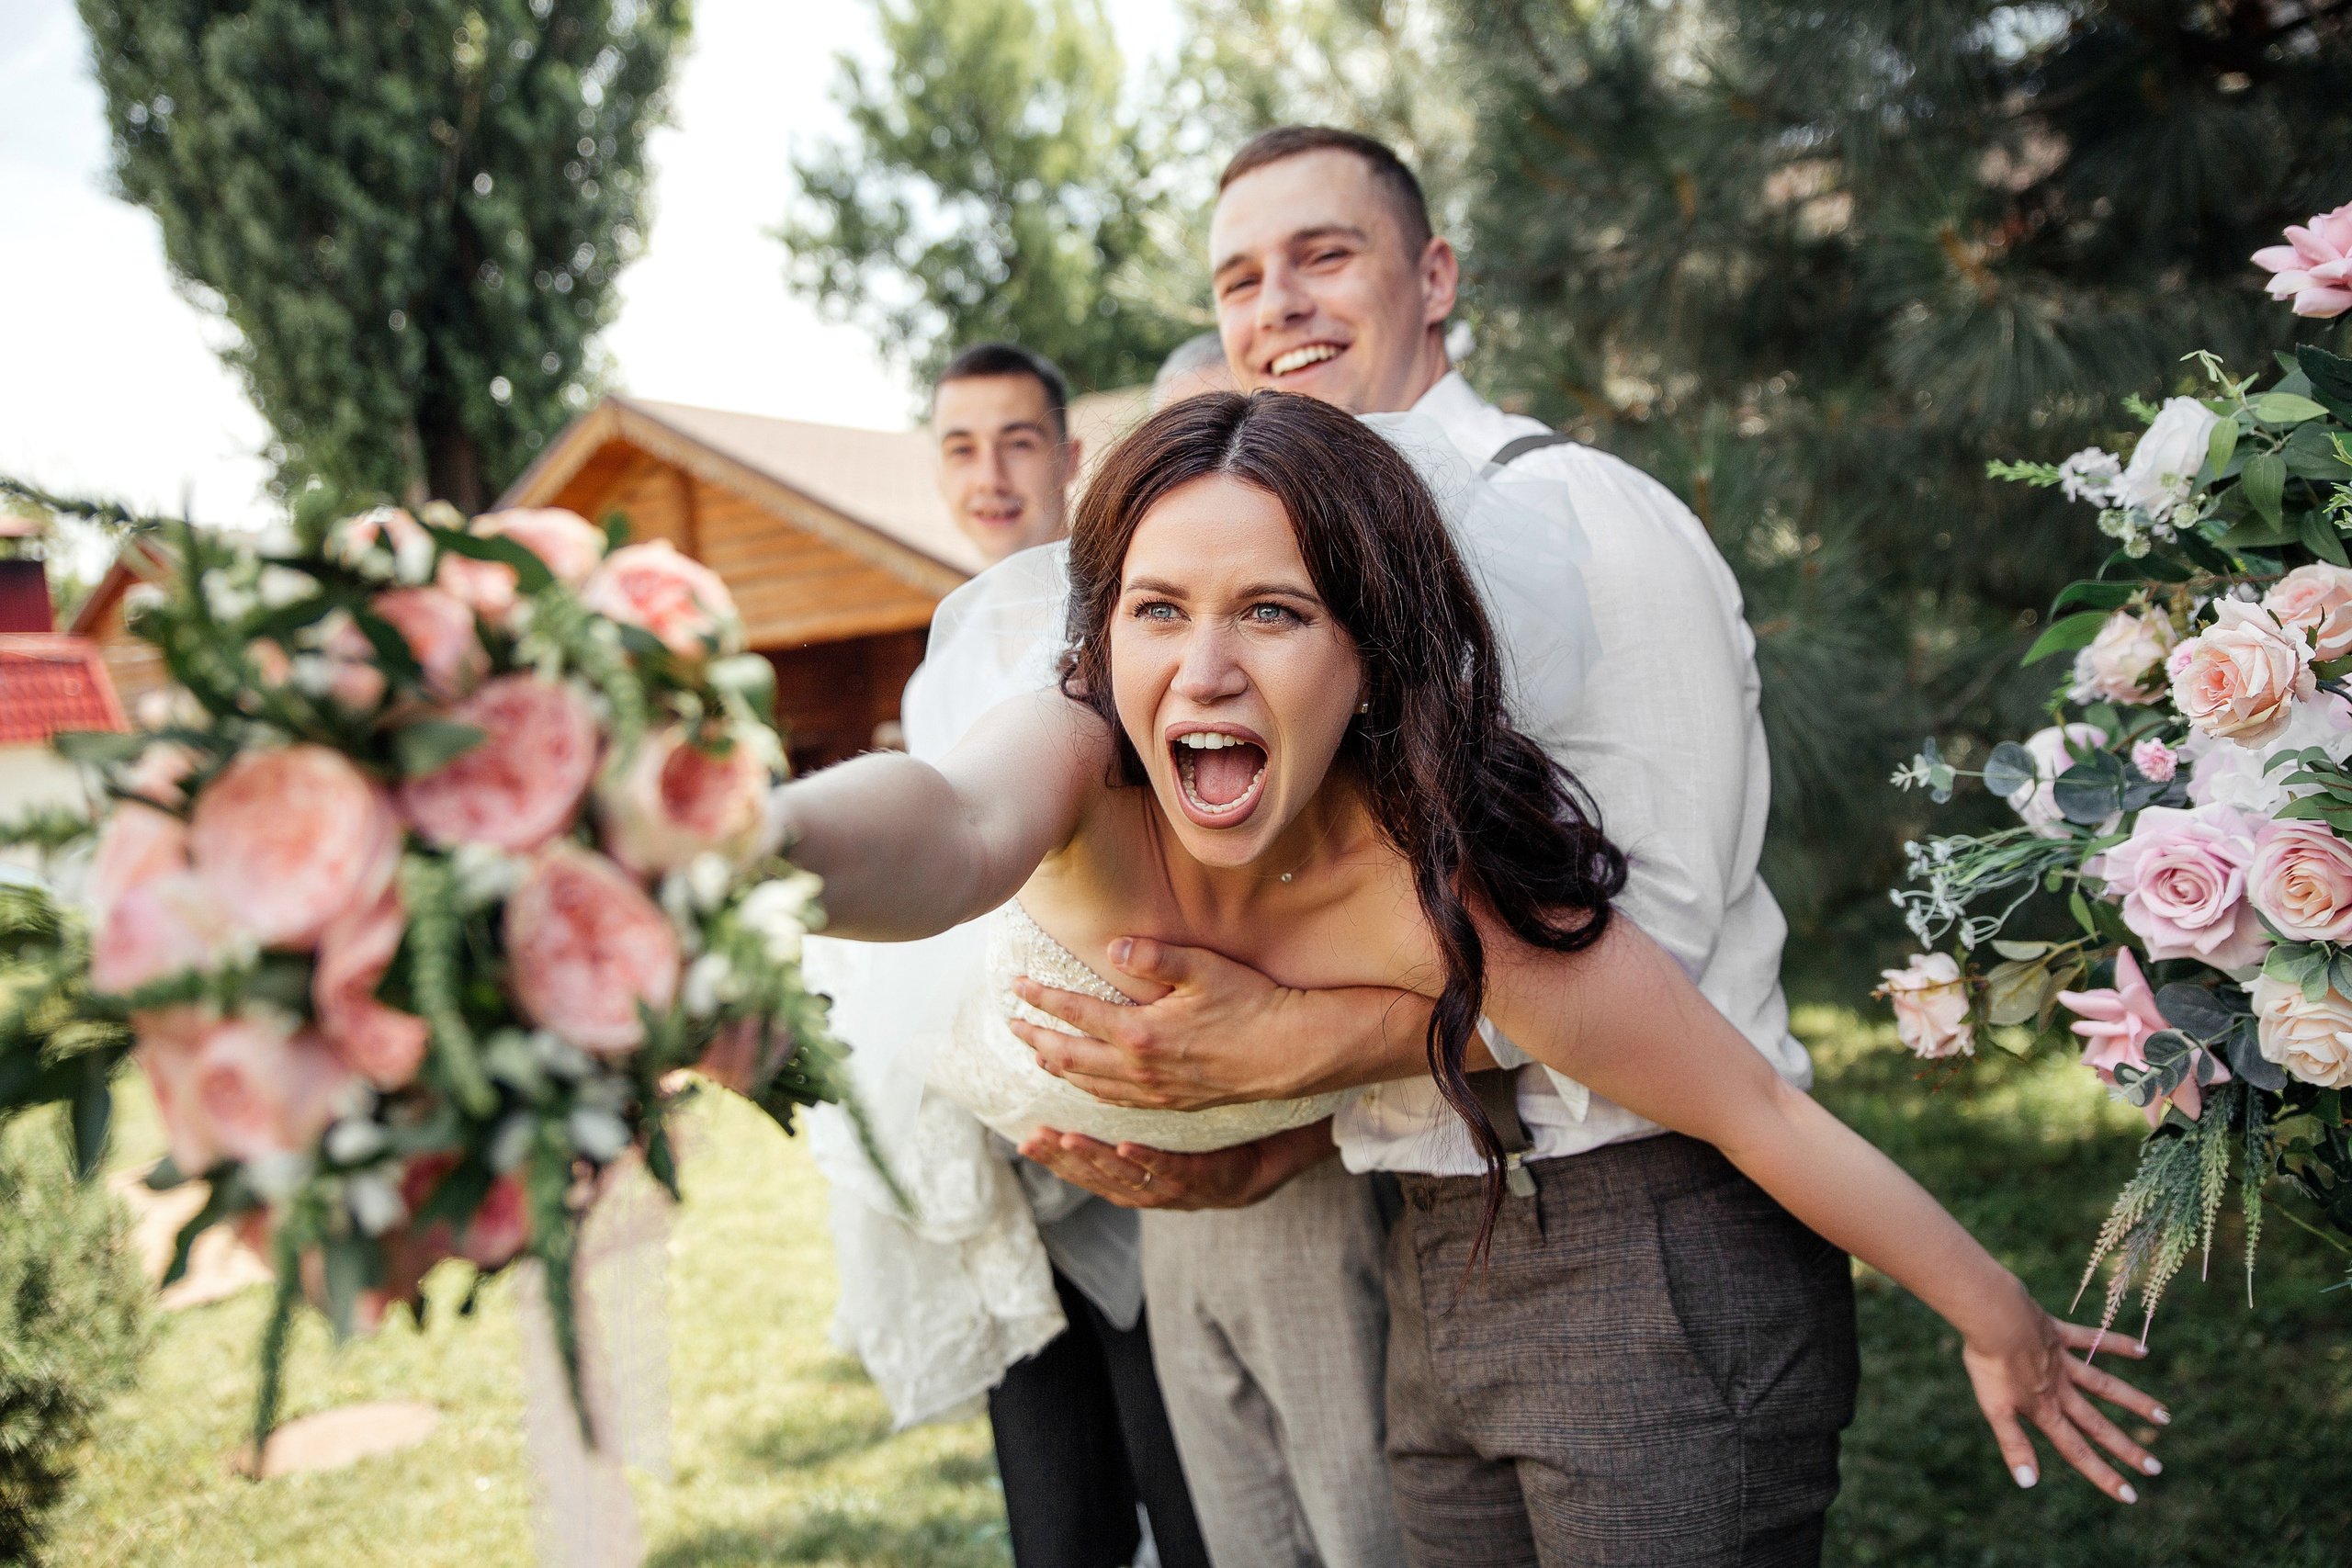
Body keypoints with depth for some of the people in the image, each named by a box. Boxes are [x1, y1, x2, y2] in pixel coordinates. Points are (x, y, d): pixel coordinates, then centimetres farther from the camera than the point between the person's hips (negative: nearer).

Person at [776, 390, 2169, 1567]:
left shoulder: (1443, 891, -32)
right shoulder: (1081, 770, -21)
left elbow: (1759, 1112, -21)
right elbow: (958, 828, -45)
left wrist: (2000, 1321, -9)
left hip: (1644, 1269, -4)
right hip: (1438, 1273, 5)